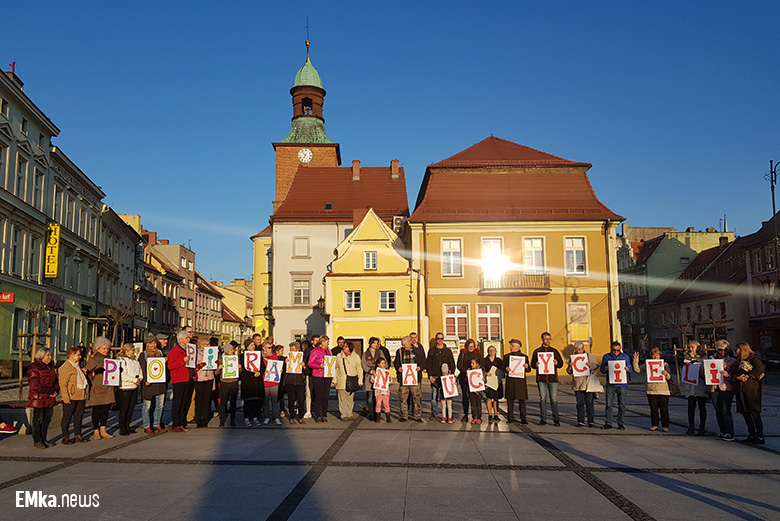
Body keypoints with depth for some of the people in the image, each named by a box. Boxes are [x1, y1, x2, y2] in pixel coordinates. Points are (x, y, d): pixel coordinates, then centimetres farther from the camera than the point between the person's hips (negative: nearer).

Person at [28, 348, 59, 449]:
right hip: (38, 399, -7)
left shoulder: (50, 367, 16)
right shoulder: (33, 368, -9)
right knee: (38, 419, -1)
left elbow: (55, 381, 19)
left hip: (49, 399, 8)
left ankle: (43, 439, 20)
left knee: (47, 418, 10)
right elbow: (34, 385, -17)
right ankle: (37, 441, 8)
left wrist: (56, 391, -2)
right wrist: (50, 391, -16)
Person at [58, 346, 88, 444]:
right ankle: (65, 437, 9)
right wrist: (66, 397, -19)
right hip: (71, 397, -8)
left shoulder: (78, 365, 16)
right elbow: (63, 384, -15)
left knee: (79, 415, 12)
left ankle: (77, 436, 21)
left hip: (81, 396, 8)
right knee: (67, 416, 2)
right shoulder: (65, 368, -11)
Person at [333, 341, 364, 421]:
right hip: (341, 381, 0)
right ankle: (343, 415, 4)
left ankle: (349, 414, 13)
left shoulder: (356, 357, 5)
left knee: (350, 399, 3)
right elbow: (335, 369, 9)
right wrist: (334, 380, 4)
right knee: (342, 399, -2)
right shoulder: (339, 356, 6)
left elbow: (359, 370, 8)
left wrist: (360, 380, 2)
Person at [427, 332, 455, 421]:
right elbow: (428, 364, 6)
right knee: (434, 396, -2)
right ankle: (433, 414, 8)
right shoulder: (431, 351, 9)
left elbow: (452, 364, 11)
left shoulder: (448, 351, 11)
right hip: (435, 377, 0)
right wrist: (430, 375, -4)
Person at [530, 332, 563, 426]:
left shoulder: (554, 351, 13)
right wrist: (536, 364, -13)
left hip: (553, 377, 0)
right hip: (541, 378, 0)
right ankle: (543, 419, 8)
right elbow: (532, 364, 10)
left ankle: (556, 419, 2)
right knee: (542, 399, 1)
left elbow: (561, 363, 13)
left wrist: (556, 363, -9)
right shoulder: (537, 351, 10)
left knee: (554, 399, -3)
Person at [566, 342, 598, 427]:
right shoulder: (572, 357, 9)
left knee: (589, 402, -1)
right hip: (577, 383, 2)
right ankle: (581, 421, 7)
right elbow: (569, 372, 10)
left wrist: (590, 365, -17)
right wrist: (570, 366, -12)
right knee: (580, 403, 3)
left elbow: (596, 366, 3)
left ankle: (591, 421, 5)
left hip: (588, 382, -2)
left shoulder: (589, 355, 4)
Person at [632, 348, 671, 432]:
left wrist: (666, 374, -21)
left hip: (663, 390, -1)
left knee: (664, 409, 0)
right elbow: (637, 370, 2)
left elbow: (669, 377, 2)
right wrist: (636, 360, -6)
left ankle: (665, 426, 9)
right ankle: (654, 425, 16)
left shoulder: (665, 364, 6)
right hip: (651, 390, 1)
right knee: (653, 409, 5)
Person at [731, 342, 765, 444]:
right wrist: (737, 377, -7)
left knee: (754, 412, -10)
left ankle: (760, 437, -6)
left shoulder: (754, 358, -2)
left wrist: (748, 376, -17)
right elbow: (733, 374, 14)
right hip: (740, 390, 8)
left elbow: (760, 369, -20)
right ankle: (752, 435, 16)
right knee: (744, 412, 8)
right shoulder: (740, 361, 21)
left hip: (751, 390, -8)